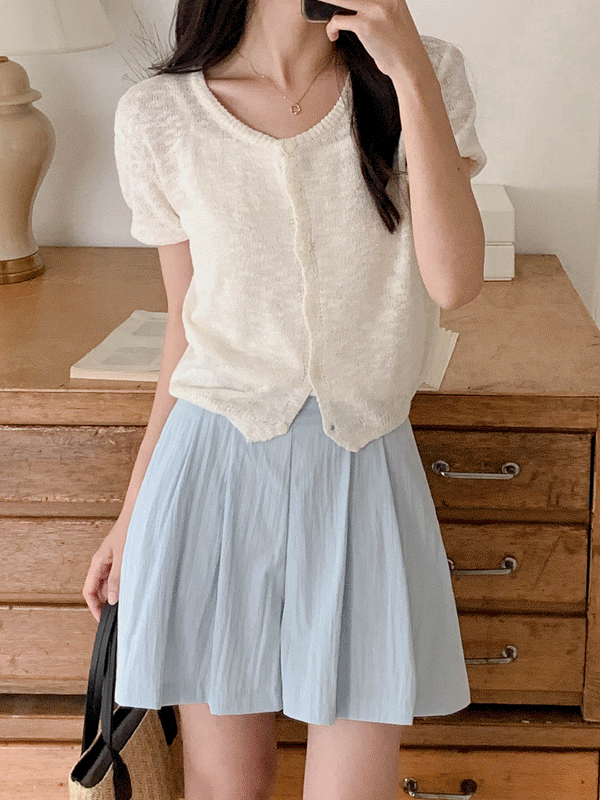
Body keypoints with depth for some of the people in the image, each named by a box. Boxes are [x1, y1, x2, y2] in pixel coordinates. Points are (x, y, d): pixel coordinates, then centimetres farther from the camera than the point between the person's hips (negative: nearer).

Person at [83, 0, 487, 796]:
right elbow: (189, 326, 8)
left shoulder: (426, 77, 0)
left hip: (360, 477, 0)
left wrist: (411, 76, -17)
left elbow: (454, 280, -13)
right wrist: (132, 513, 12)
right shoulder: (161, 118, 0)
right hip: (214, 469, 0)